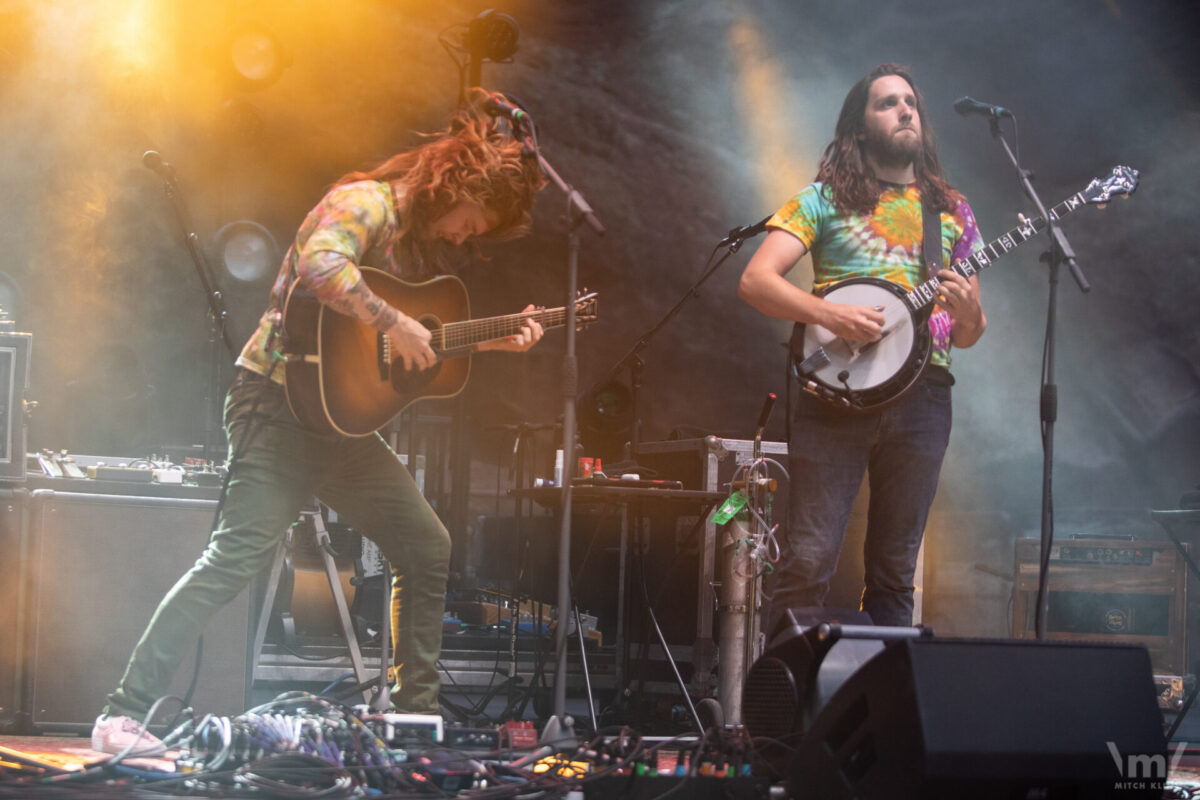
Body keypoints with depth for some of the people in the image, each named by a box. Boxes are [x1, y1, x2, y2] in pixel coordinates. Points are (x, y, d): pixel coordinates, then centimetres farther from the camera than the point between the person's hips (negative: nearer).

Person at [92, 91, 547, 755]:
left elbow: (424, 343, 24)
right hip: (280, 400, -10)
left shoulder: (421, 239, 18)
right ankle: (124, 713, -17)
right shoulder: (366, 203, -11)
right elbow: (320, 265, -31)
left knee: (429, 550, 8)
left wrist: (495, 340, 16)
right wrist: (394, 324, -25)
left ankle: (416, 713, 16)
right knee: (242, 551, -20)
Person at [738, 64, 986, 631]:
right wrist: (829, 314, -17)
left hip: (922, 393, 3)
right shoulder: (826, 198, 8)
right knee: (807, 562, -11)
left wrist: (967, 315, -4)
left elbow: (967, 335, 20)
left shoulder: (951, 212, 18)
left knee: (895, 573, 5)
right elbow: (754, 281, -3)